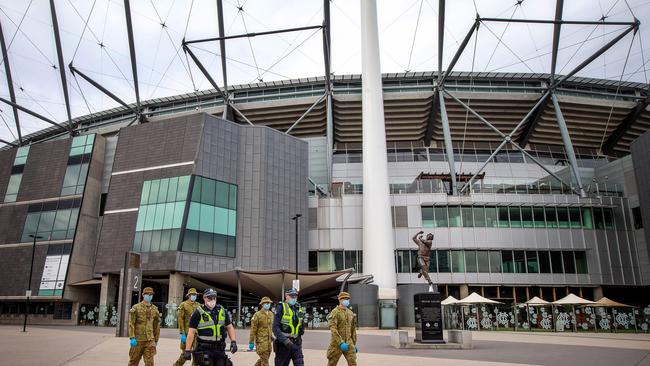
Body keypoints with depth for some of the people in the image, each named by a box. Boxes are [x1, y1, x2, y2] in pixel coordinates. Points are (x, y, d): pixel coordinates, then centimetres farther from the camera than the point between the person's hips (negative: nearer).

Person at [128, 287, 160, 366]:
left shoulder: (155, 309, 7)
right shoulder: (136, 308, -3)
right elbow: (131, 324, -9)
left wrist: (156, 340, 14)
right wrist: (132, 338, -17)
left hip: (150, 340, 2)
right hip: (138, 339, -2)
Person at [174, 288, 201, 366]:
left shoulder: (199, 306, 10)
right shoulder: (183, 305, -2)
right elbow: (180, 320, -7)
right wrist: (182, 333, -13)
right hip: (187, 332, -3)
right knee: (185, 353, 6)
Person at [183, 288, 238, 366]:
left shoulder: (223, 311, 7)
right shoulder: (198, 313, -6)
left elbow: (229, 327, 12)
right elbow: (191, 332, -8)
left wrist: (233, 341, -1)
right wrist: (188, 350, -13)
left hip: (219, 348, 4)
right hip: (205, 349, -4)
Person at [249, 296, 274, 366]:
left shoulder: (271, 314, 9)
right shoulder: (257, 315, -10)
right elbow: (253, 329, -9)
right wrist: (251, 342, -9)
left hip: (269, 340, 6)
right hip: (261, 341, -6)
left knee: (264, 359, 14)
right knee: (264, 360, -5)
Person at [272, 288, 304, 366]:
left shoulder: (299, 309, 11)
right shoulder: (281, 307, -6)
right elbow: (275, 327, -14)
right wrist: (285, 340, -21)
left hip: (297, 343, 5)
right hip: (284, 343, -4)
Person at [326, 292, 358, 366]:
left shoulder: (351, 313, 11)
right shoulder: (335, 312, -10)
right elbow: (333, 329, -20)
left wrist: (354, 344, 14)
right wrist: (341, 342, -26)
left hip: (348, 343, 5)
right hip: (337, 343, -5)